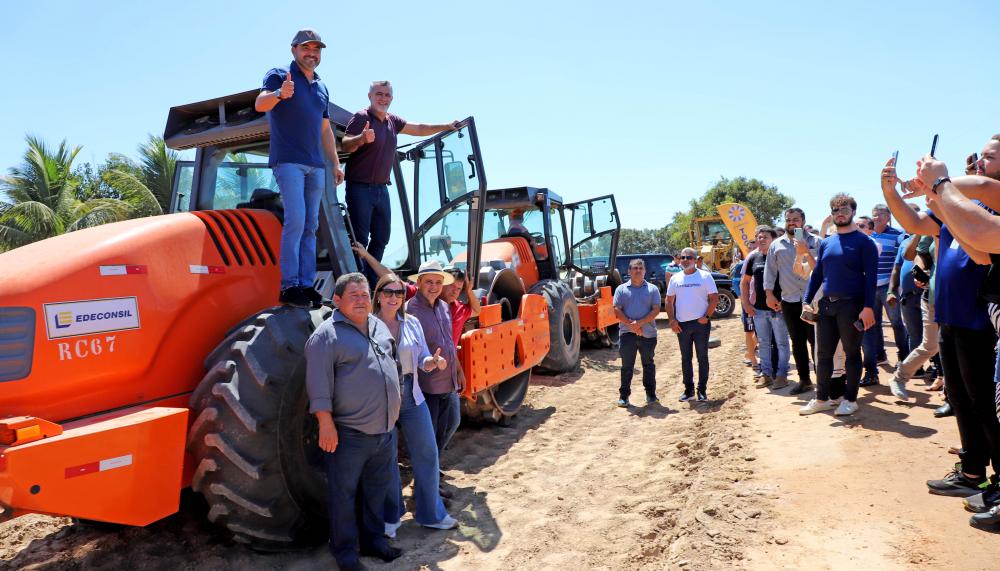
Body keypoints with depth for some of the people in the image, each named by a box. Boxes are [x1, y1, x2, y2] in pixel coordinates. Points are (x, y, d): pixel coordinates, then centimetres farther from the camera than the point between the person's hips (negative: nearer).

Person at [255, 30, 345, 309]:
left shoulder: (322, 88, 21)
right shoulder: (279, 75, 2)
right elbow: (260, 104, -15)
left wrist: (336, 163, 17)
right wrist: (279, 94, -36)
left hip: (316, 166, 7)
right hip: (288, 161, -7)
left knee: (311, 226, 4)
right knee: (296, 220, -17)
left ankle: (306, 284, 7)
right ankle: (289, 286, -15)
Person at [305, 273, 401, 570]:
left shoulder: (379, 326, 11)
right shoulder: (326, 334, -13)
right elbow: (319, 384, -17)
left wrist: (391, 415, 22)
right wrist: (326, 424, -21)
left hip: (385, 430, 7)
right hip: (349, 434, -7)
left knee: (376, 490, 19)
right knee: (344, 494, 6)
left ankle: (373, 539, 35)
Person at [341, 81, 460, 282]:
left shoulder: (393, 121, 12)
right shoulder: (361, 118, -9)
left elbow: (419, 129, 24)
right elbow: (345, 145, -22)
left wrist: (446, 126, 20)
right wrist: (362, 138, -42)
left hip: (381, 188, 8)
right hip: (360, 188, -8)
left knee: (381, 238, 11)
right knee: (360, 239, -11)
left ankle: (370, 280, 20)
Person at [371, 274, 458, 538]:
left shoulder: (412, 323, 4)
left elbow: (421, 360, 9)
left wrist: (434, 361, -13)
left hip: (412, 398, 4)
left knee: (427, 454, 10)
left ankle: (431, 513, 26)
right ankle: (390, 517, 28)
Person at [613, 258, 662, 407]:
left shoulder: (652, 289, 5)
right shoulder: (621, 289, 5)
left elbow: (656, 310, -5)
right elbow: (617, 310, -2)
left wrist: (640, 323, -16)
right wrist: (631, 325, -14)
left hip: (648, 333, 1)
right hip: (627, 333, 0)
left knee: (648, 364, 10)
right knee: (627, 366, 3)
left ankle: (651, 394, 20)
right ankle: (624, 395, 10)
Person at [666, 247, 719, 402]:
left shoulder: (705, 276, -1)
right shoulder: (675, 278, 9)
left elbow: (714, 299, -4)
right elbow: (669, 301, 10)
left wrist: (706, 317, -13)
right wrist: (672, 320, -1)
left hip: (701, 323, -3)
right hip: (681, 324, 3)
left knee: (702, 357, 3)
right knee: (685, 358, 9)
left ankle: (702, 390, 10)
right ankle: (688, 389, 18)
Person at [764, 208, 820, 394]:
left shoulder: (815, 242, 2)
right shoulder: (776, 245, 9)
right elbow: (770, 270, 9)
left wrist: (806, 252, -15)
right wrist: (769, 294, 4)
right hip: (789, 301, 3)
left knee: (816, 340, -2)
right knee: (797, 342, 10)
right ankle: (804, 379, 19)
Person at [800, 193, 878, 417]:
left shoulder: (864, 242, -3)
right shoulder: (825, 243, 13)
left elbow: (870, 276, -8)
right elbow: (816, 274, 15)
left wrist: (868, 306, -16)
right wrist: (807, 301, 6)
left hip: (851, 305, -5)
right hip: (826, 305, 5)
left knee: (851, 353, 4)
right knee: (823, 354, 8)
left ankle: (850, 399, 14)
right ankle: (822, 398, 18)